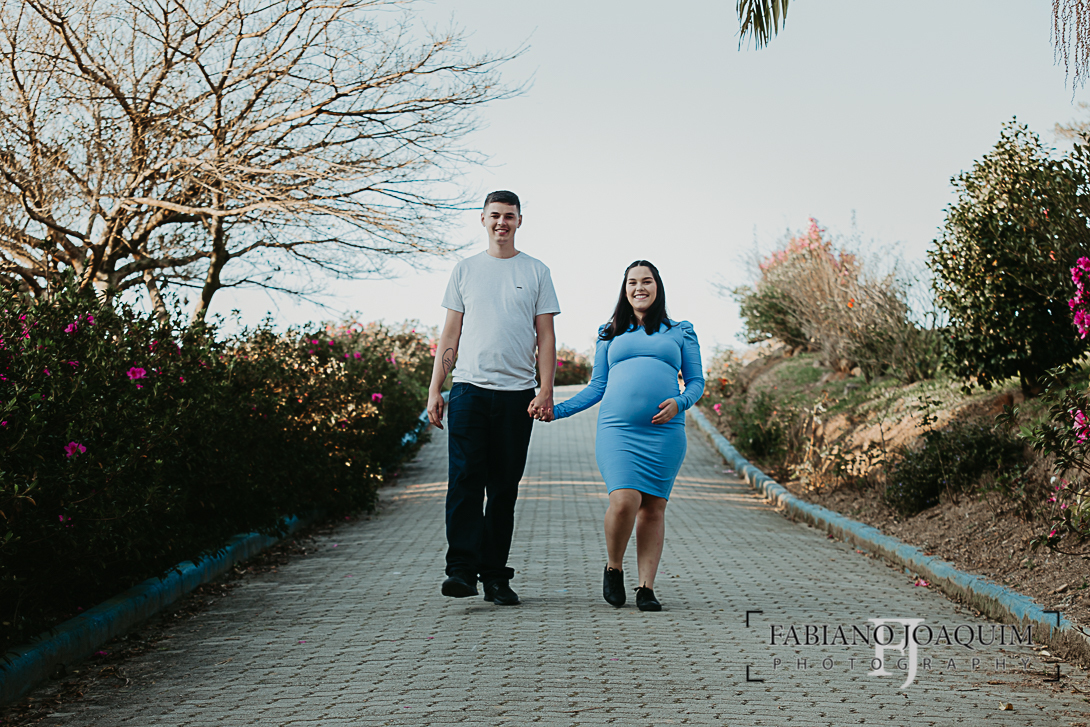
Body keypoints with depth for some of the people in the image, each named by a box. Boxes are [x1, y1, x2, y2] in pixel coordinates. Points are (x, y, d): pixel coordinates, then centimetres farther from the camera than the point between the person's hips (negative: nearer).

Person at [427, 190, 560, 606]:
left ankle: (495, 576, 11)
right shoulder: (465, 270, 12)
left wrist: (546, 391, -7)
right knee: (465, 478, -11)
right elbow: (450, 334, 12)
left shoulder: (536, 272, 10)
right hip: (469, 387, 0)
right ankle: (461, 569, -11)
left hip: (516, 392, 0)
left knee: (505, 487, 4)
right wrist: (434, 389, 3)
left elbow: (545, 337, 5)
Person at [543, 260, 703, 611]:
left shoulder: (681, 333, 18)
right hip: (617, 429, -1)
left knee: (654, 506, -2)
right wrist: (557, 410, 10)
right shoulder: (610, 335, 20)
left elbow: (696, 381, 15)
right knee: (624, 500, -18)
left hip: (664, 431, 1)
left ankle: (646, 588, 5)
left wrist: (679, 403, -6)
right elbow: (597, 386, 20)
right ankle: (613, 568, 7)